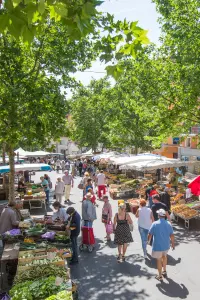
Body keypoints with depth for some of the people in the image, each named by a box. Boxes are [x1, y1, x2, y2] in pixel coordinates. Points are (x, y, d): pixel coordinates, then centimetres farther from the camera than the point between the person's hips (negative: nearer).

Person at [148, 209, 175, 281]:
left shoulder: (155, 224, -17)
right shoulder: (169, 224, -7)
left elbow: (150, 235, -11)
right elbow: (172, 235, -2)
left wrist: (148, 240, 9)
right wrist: (173, 243, 14)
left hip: (157, 246, -4)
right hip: (166, 245, 4)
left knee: (159, 260, 12)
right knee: (164, 256, 29)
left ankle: (160, 276, 24)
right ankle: (164, 271, 42)